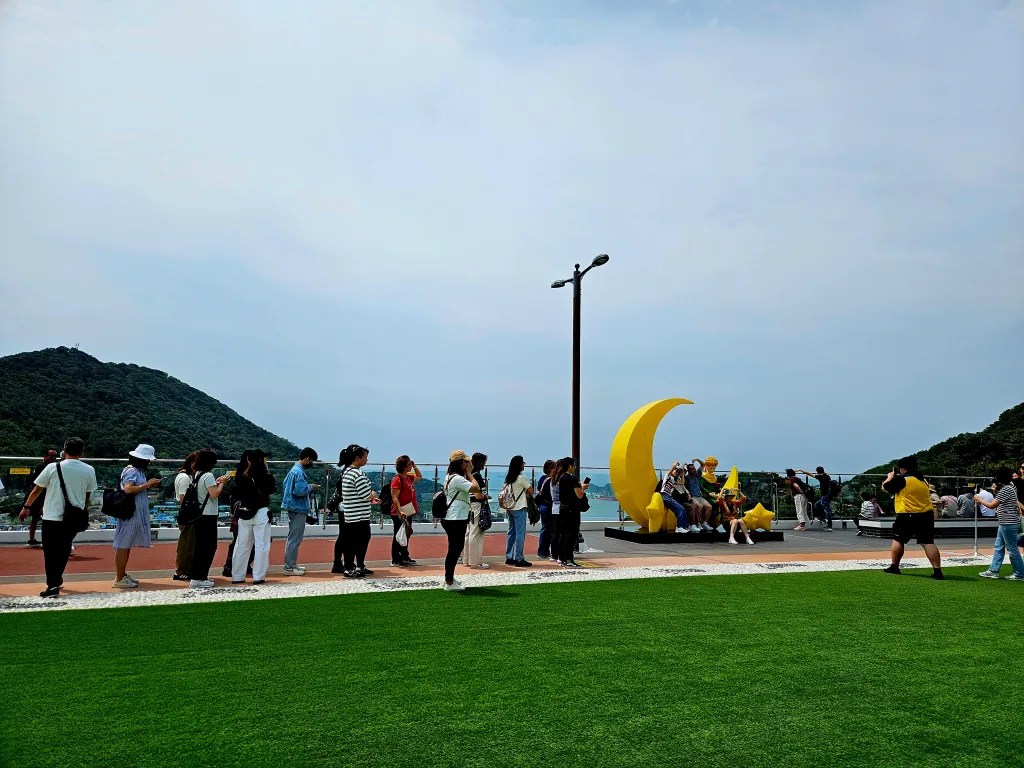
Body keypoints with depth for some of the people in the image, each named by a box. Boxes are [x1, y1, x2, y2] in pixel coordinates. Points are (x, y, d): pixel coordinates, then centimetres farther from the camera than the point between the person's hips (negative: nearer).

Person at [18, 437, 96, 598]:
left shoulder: (53, 467, -6)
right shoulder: (89, 470, 0)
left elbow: (37, 490, 1)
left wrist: (26, 507, 14)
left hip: (52, 517, -3)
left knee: (51, 552, 4)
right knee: (64, 550, 18)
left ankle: (52, 585, -2)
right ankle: (56, 580, 30)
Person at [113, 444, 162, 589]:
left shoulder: (138, 471, 15)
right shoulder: (131, 471, -14)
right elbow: (128, 489, -27)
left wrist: (149, 486, 5)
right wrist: (147, 484, -19)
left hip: (136, 515, 10)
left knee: (127, 545, 15)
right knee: (123, 545, -4)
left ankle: (122, 575, 23)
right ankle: (119, 579, 0)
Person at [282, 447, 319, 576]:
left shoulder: (294, 470, 13)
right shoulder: (299, 472, -18)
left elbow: (286, 485, 20)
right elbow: (300, 490, -27)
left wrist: (309, 487, 14)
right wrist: (311, 487, -9)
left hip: (294, 508, 11)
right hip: (298, 509, -11)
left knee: (293, 538, 17)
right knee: (295, 539, -5)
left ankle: (291, 564, 24)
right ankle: (289, 567, -1)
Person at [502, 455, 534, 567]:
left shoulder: (508, 478, 10)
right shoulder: (521, 477, -12)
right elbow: (531, 491, -7)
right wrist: (528, 493, 14)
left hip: (510, 508, 8)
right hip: (519, 508, -8)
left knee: (511, 532, 12)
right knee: (520, 533, -5)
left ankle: (509, 557, 14)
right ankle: (519, 559, -4)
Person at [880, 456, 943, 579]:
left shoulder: (901, 479, -9)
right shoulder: (922, 480, 14)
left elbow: (885, 488, -1)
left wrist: (890, 476, 16)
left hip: (907, 516, -5)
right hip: (926, 515, 5)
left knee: (898, 540, 11)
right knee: (928, 543, 0)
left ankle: (894, 567, 16)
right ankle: (937, 571, -8)